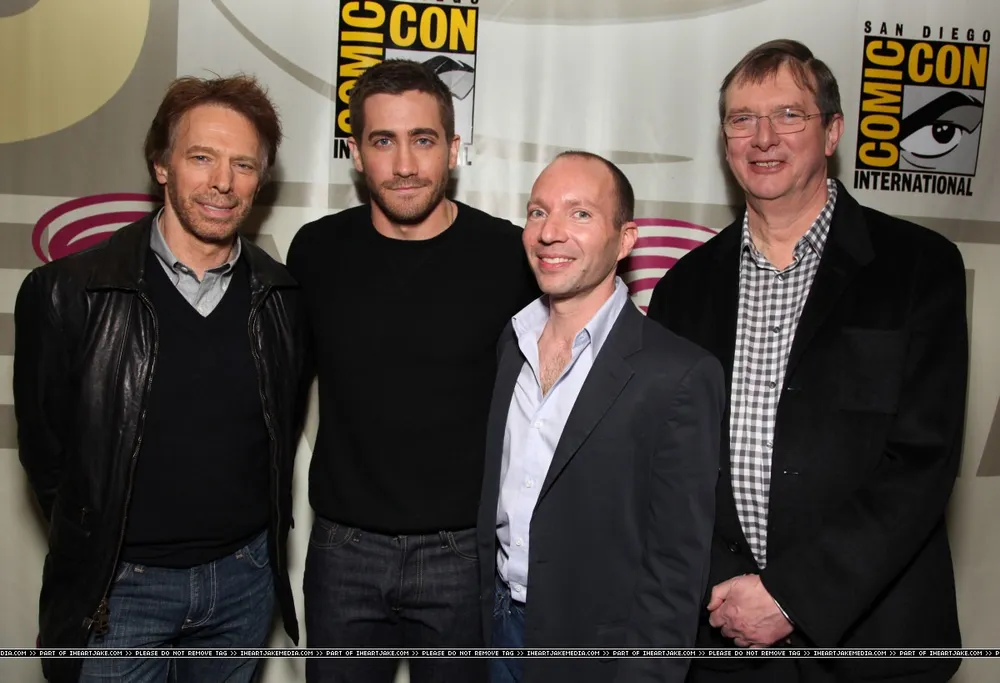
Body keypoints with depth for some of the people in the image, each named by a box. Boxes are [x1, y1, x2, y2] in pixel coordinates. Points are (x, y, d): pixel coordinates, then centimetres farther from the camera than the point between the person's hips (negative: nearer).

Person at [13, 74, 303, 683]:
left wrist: (261, 538, 7)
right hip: (119, 587, -3)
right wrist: (93, 551, 4)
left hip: (246, 576, 3)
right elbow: (44, 448, -2)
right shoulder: (66, 293, -12)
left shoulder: (282, 297, -3)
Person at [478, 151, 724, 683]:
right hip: (498, 628, 5)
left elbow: (677, 563, -15)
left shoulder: (678, 376, -18)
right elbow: (495, 497, 6)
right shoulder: (510, 343, 0)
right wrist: (485, 613, 5)